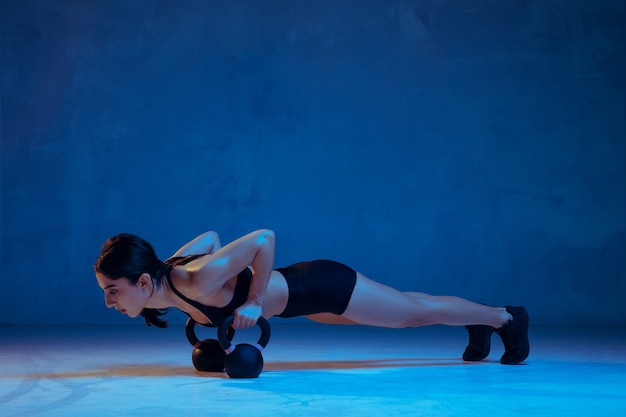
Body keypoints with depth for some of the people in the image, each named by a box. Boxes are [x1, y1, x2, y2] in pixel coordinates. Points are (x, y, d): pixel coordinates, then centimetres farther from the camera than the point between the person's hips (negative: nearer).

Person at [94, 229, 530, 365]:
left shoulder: (197, 281, -36)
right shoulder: (172, 271, -13)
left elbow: (264, 238, -34)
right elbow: (211, 236, 5)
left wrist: (254, 302, -28)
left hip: (322, 287, -8)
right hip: (300, 288, 8)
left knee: (420, 310, 14)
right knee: (407, 311, 29)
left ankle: (506, 316, 37)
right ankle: (478, 325, 52)